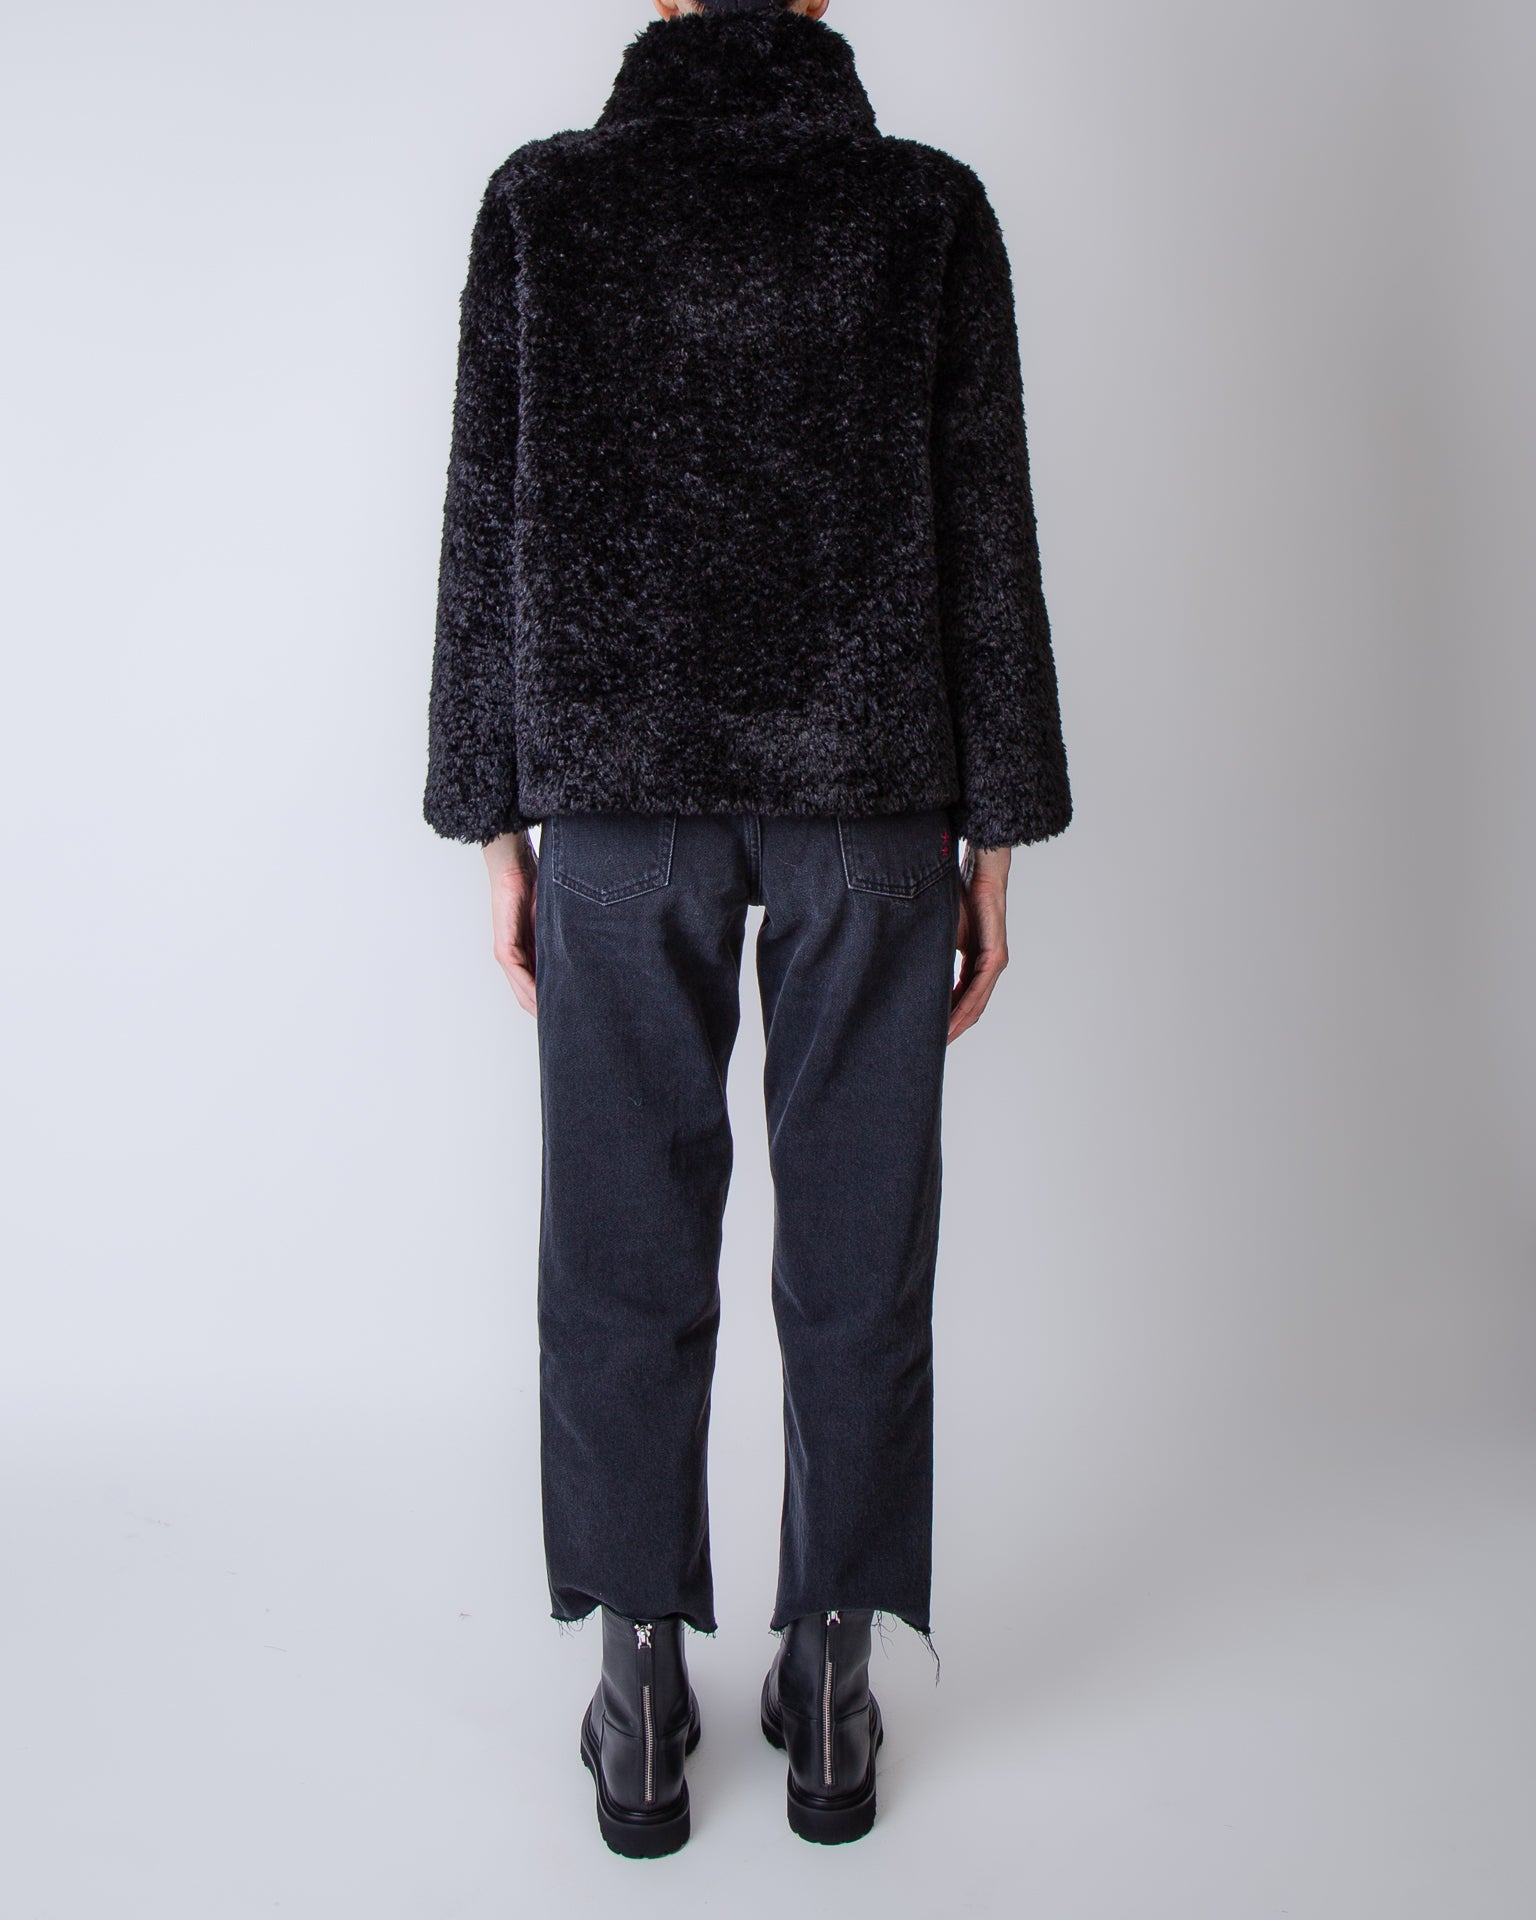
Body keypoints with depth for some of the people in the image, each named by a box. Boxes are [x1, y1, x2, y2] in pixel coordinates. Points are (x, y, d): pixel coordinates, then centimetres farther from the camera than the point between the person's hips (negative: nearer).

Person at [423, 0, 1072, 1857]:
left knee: (624, 1246, 8)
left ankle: (643, 1699, 19)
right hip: (869, 795, 0)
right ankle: (830, 1692, 20)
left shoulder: (543, 198, 4)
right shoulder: (931, 206, 3)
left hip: (620, 796, 0)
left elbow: (488, 535, 1)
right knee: (857, 1249, 8)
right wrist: (996, 833, 5)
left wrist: (494, 822, 6)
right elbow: (987, 539, 0)